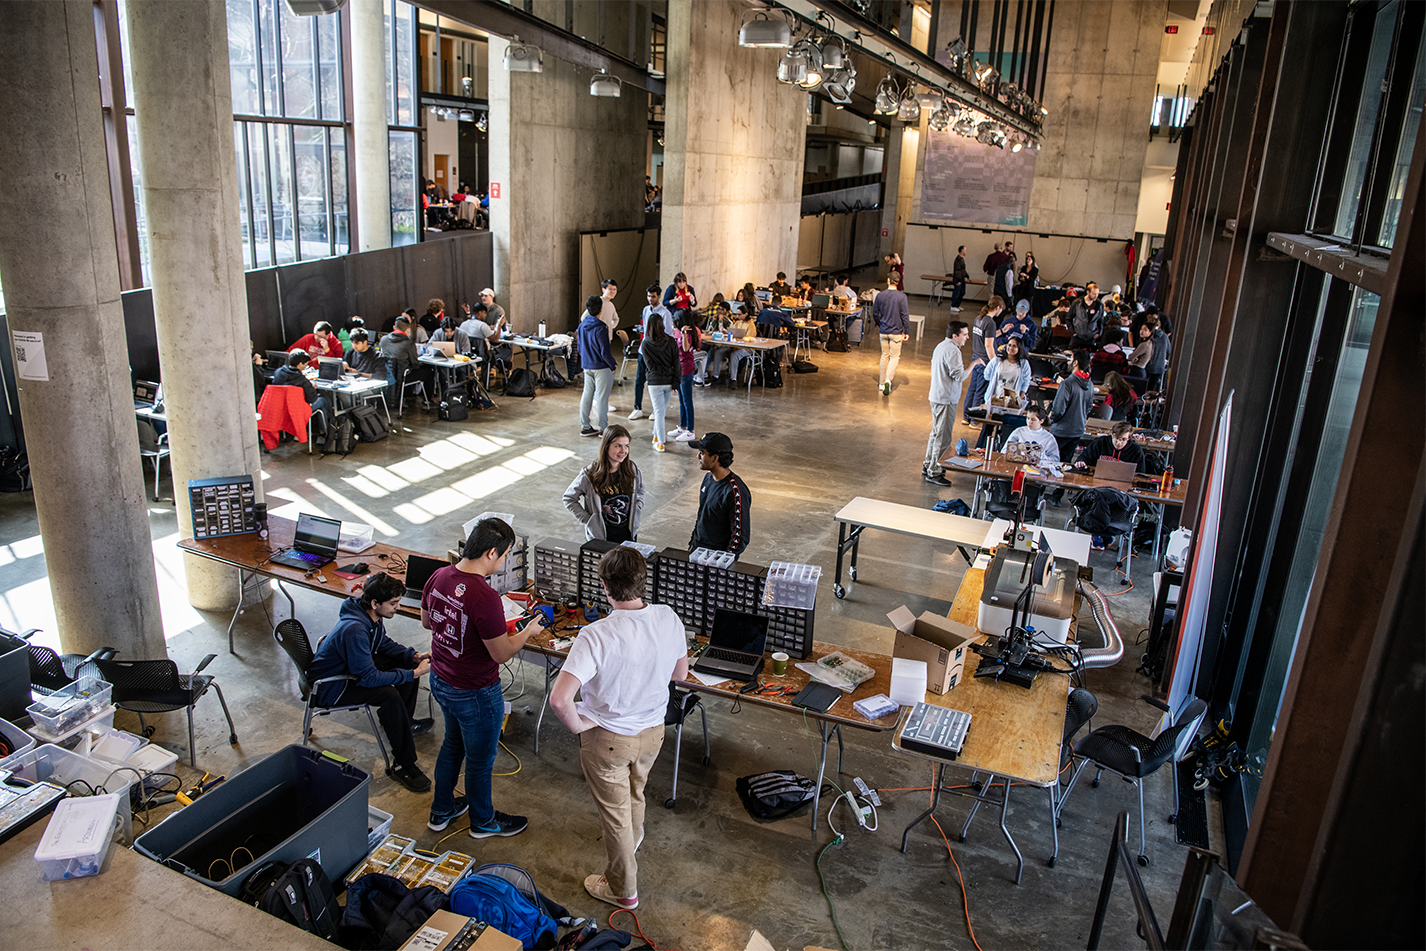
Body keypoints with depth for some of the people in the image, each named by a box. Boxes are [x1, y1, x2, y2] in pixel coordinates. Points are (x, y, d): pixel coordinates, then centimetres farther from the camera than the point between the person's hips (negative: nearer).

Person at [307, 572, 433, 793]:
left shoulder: (372, 615, -8)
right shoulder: (355, 629, -36)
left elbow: (384, 644, 11)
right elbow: (369, 677, -32)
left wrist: (414, 657, -5)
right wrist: (414, 673, -28)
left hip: (353, 666, 10)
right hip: (328, 686, -10)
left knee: (408, 665, 5)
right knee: (389, 695, -29)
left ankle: (402, 723, 26)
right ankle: (403, 765, -19)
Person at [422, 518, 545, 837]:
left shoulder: (438, 577, -9)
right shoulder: (485, 597, -33)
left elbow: (426, 621, 8)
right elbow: (501, 654, -24)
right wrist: (529, 631, -8)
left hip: (440, 680, 8)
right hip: (475, 693, -8)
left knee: (453, 743, 30)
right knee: (480, 759, 16)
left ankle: (441, 811, 48)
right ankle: (483, 821, 39)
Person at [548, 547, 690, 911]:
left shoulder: (596, 637, -33)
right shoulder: (669, 619, -18)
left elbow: (559, 699, -37)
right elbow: (680, 674, 0)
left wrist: (577, 725, -18)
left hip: (607, 739, -5)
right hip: (653, 731, 5)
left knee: (615, 812, 19)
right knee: (634, 794, 33)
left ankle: (622, 889, 39)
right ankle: (630, 842, 63)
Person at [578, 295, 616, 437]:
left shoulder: (582, 325, 4)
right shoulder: (600, 328, -20)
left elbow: (579, 345, 14)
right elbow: (605, 352, -20)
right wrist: (612, 366, -8)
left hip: (587, 366, 7)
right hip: (601, 367, -7)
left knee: (587, 395, 13)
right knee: (602, 397, 1)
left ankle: (584, 426, 18)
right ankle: (603, 428, 7)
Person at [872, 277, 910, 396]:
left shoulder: (880, 295, -4)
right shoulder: (902, 297, -12)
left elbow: (875, 313, 5)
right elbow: (905, 316, -11)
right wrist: (907, 332, -3)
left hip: (883, 332, 3)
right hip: (896, 332, -3)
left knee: (884, 356, 15)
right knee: (895, 356, 5)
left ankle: (881, 383, 20)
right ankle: (888, 379, -16)